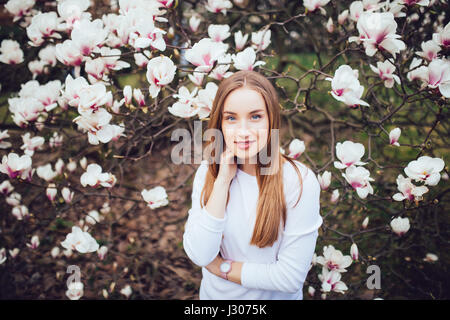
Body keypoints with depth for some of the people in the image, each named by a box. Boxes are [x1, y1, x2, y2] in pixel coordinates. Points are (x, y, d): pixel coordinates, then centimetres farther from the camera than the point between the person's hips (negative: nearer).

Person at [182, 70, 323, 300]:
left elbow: (291, 277, -23)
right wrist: (223, 180, -25)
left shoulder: (300, 181, -23)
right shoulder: (208, 172, -11)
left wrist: (221, 267, -16)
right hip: (214, 294, 3)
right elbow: (199, 255, -21)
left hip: (275, 296, -2)